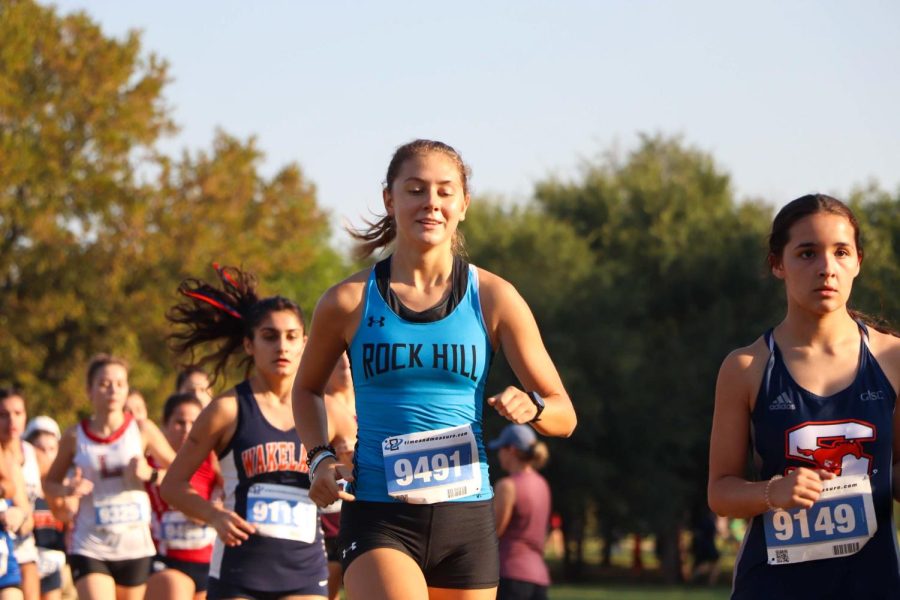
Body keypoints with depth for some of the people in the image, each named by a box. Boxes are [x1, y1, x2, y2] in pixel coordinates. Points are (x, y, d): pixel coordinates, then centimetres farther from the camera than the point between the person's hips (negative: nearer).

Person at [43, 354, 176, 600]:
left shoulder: (143, 430, 1)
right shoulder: (75, 437, 1)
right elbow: (50, 483, 12)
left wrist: (151, 474, -15)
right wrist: (67, 490, -10)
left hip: (135, 546, 2)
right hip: (90, 549, -2)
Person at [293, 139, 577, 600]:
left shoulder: (494, 299, 2)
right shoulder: (349, 302, 0)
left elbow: (563, 415, 3)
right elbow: (307, 388, 19)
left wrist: (531, 405, -19)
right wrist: (320, 456, 1)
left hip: (466, 516, 2)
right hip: (377, 515, -2)